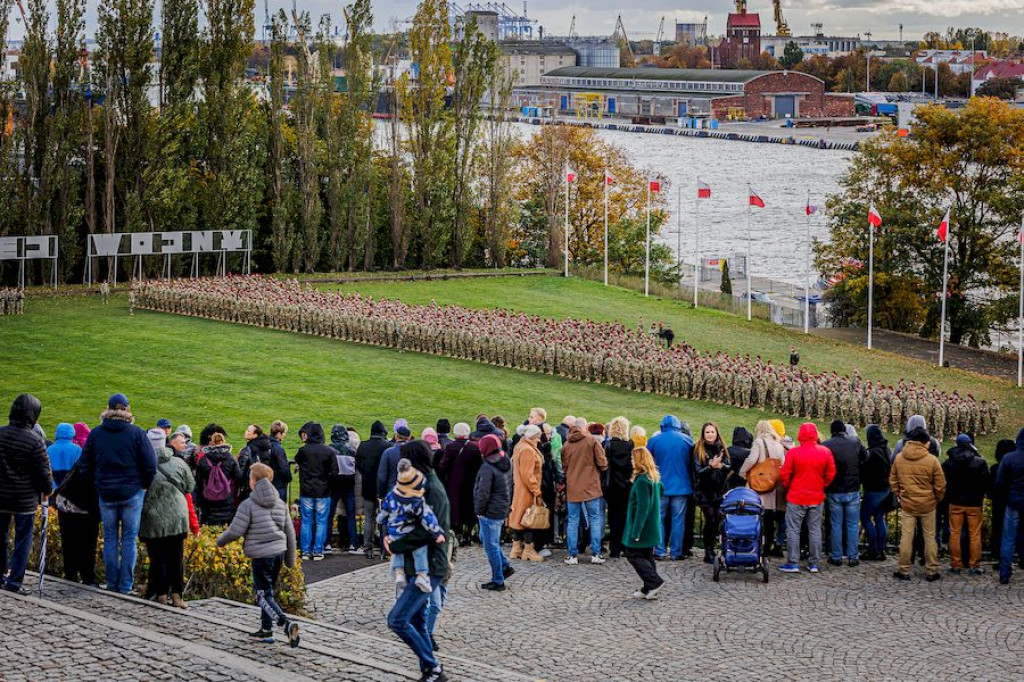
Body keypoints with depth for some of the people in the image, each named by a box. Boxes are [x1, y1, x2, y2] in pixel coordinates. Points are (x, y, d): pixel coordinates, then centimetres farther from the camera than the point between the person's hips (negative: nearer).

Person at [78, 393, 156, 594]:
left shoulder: (96, 434, 1)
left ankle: (112, 583, 11)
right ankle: (126, 585, 3)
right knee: (129, 539, 4)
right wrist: (144, 486, 6)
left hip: (106, 494, 2)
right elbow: (150, 465, -8)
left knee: (110, 538, 10)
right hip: (132, 494, -2)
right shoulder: (137, 433, -7)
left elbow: (85, 466, 5)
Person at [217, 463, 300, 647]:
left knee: (264, 596, -4)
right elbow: (290, 532, 13)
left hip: (261, 555, -7)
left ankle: (287, 624, -23)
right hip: (279, 552, 7)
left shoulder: (248, 505, -11)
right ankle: (266, 629, 25)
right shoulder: (280, 503, 9)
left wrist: (220, 541, 9)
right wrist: (290, 559, 23)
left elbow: (235, 532, -12)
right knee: (266, 591, 21)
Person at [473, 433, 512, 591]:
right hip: (502, 510, 9)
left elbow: (483, 493, -21)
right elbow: (507, 488, 16)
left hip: (490, 512, -9)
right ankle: (505, 566, 24)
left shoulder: (487, 468, -21)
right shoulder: (504, 464, 7)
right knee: (485, 539, 25)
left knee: (491, 546, 0)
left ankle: (498, 581, 6)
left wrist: (478, 511, -9)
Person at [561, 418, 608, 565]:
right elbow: (603, 463, -8)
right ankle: (595, 554, 4)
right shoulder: (592, 441, -6)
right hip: (591, 487, -2)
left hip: (572, 488, 2)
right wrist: (602, 468, 14)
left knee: (573, 521, 7)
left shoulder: (566, 445, 3)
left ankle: (572, 556, 5)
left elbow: (563, 466, 8)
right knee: (595, 519, 7)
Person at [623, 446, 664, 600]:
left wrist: (636, 531, -21)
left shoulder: (642, 480, -20)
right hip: (652, 527, 9)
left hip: (642, 526, -9)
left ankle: (654, 582, -8)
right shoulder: (655, 478, 8)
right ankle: (649, 590, 15)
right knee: (647, 556, 13)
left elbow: (642, 507, -22)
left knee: (633, 555, -1)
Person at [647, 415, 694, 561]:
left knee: (659, 519, 9)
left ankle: (659, 551, 5)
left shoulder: (654, 440, -3)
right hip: (681, 487, 0)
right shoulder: (686, 440, -1)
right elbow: (692, 461, 9)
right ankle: (675, 552, 2)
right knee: (678, 520, 4)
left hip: (660, 487, 0)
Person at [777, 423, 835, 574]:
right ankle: (814, 563, 11)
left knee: (793, 530, 3)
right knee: (815, 530, 9)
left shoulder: (793, 453, -12)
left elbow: (784, 475, -9)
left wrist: (789, 488, 9)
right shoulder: (825, 452, -4)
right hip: (817, 498, 3)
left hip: (796, 498, -3)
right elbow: (831, 475, 1)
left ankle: (792, 563, 1)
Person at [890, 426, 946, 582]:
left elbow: (893, 480, 6)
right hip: (928, 504, -2)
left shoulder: (899, 458, -3)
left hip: (907, 504, 2)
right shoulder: (932, 460, -12)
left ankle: (904, 571, 11)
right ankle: (932, 572, 14)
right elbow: (940, 485, -7)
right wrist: (938, 499, 10)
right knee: (930, 538, 9)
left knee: (906, 537, 7)